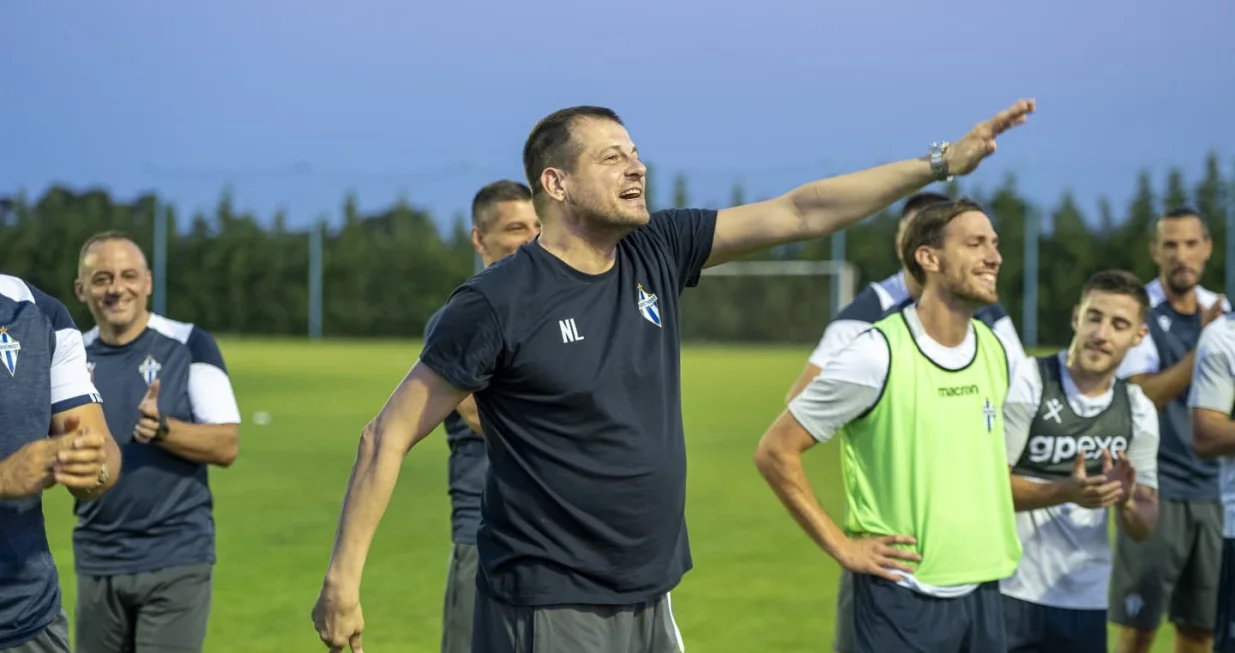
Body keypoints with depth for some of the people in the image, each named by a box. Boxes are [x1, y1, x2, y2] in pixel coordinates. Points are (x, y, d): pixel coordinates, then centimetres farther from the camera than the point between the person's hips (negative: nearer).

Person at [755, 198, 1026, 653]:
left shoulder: (1000, 356, 6)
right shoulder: (877, 356, -13)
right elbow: (775, 452, -10)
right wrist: (842, 547, -10)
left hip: (982, 593, 6)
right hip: (902, 596, -6)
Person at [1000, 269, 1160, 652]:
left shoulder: (1139, 411, 7)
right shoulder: (1026, 383, -8)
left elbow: (1143, 530, 8)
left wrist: (1125, 501, -14)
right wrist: (1065, 492, -25)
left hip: (1088, 601, 5)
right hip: (1011, 592, -5)